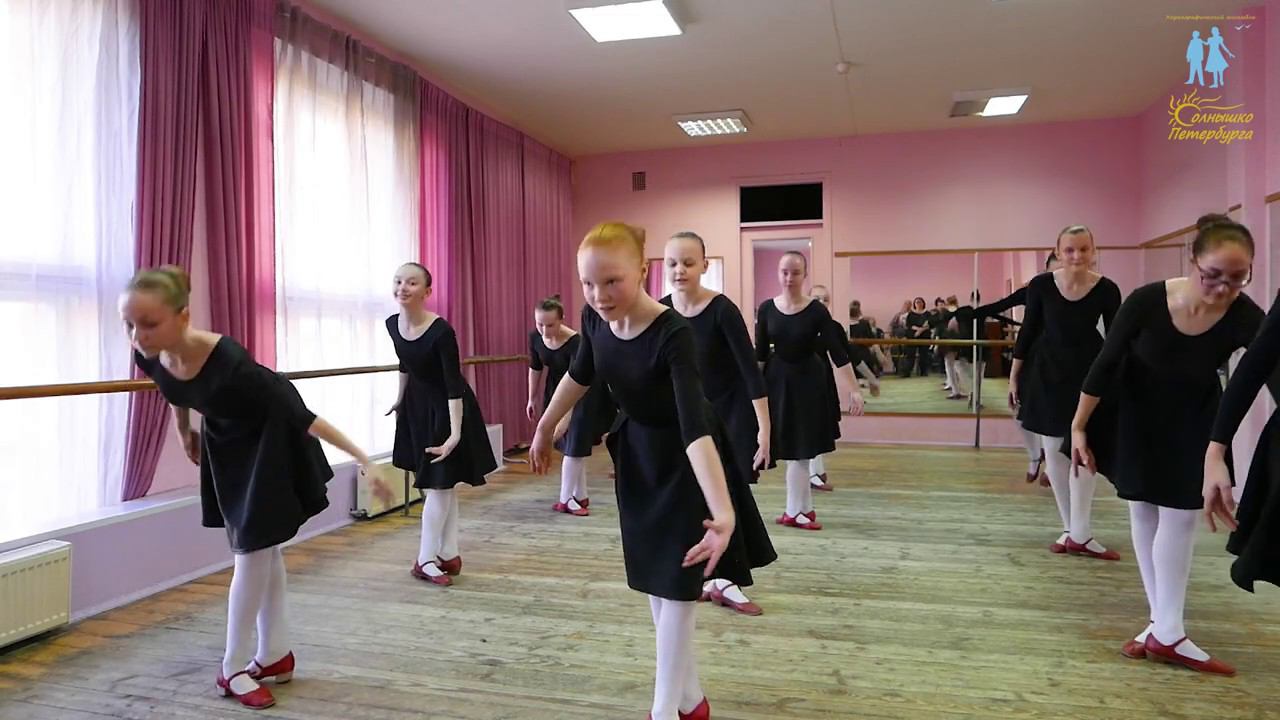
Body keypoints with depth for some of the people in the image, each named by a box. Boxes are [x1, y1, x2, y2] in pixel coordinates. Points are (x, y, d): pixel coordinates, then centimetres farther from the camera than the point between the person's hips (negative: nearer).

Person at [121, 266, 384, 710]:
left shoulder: (227, 360, -40)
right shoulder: (151, 356, -21)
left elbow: (299, 413, -38)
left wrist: (362, 460, -41)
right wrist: (184, 433, 19)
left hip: (268, 441, -6)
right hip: (224, 444, 6)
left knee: (255, 549, -2)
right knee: (259, 549, 12)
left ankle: (235, 668, 12)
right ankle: (276, 655, 22)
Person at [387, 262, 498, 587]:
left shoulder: (441, 332, -27)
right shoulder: (392, 324, -7)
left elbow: (454, 385, -29)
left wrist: (455, 433, -34)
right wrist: (400, 400, 24)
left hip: (446, 408, -7)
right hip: (418, 406, 7)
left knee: (440, 482, 0)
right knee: (437, 483, 12)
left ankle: (426, 560, 9)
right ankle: (449, 555, 22)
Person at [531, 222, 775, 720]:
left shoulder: (673, 334, -34)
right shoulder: (595, 318, -15)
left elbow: (695, 426, -43)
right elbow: (580, 374, 6)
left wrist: (723, 514, -53)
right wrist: (545, 427, 18)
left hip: (684, 462, -6)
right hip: (637, 454, 7)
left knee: (674, 583, 1)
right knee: (653, 580, 14)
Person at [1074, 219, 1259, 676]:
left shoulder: (1245, 319, -27)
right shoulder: (1147, 301, -29)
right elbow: (1106, 364, -19)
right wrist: (1078, 426, -13)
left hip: (1195, 420, 1)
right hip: (1138, 413, -1)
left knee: (1180, 513, 1)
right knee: (1144, 510, 5)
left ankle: (1166, 630, 7)